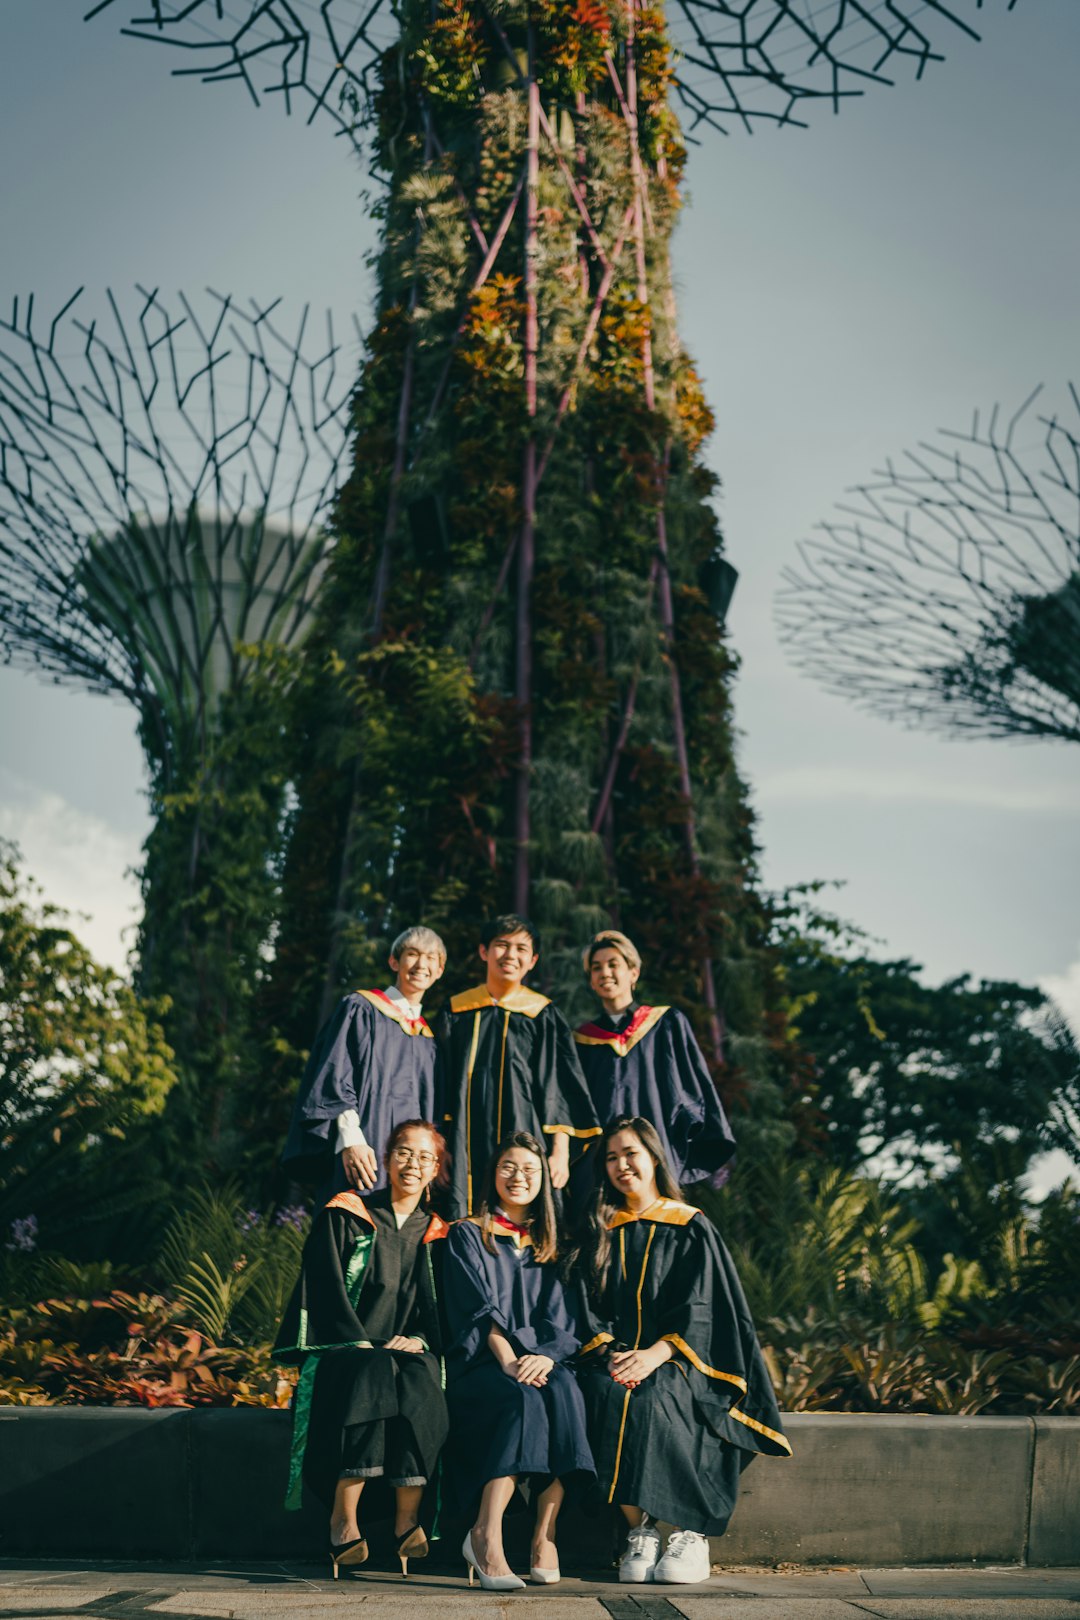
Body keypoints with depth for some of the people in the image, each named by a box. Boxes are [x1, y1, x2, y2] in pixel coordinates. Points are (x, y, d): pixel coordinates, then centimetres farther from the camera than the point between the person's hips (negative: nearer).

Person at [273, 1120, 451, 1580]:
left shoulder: (437, 1234, 13)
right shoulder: (344, 1216, 5)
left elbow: (443, 1310, 10)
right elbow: (327, 1290, -4)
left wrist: (419, 1340, -11)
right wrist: (366, 1347, -15)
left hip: (407, 1355, 2)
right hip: (341, 1352, -2)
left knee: (420, 1381, -32)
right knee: (371, 1377, -35)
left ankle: (408, 1515, -27)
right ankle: (342, 1519, -31)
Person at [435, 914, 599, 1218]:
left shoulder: (544, 1017, 6)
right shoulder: (454, 1014, 11)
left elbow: (561, 1092, 2)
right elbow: (439, 1089, 12)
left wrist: (560, 1153, -7)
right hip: (464, 1155, 2)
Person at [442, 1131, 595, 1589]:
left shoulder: (548, 1246, 20)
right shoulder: (468, 1235, 11)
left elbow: (561, 1319, 8)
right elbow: (478, 1307, -4)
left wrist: (546, 1356, -14)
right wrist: (507, 1360, -20)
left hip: (540, 1361, 3)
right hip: (480, 1365, -2)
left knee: (564, 1392, -33)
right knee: (523, 1399, -35)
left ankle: (545, 1533, -32)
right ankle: (485, 1534, -35)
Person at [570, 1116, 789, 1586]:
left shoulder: (691, 1228, 6)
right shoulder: (600, 1232, 16)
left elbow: (699, 1311, -4)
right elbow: (591, 1306, 8)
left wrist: (655, 1355, -20)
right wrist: (610, 1352, -12)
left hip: (677, 1361, -3)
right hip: (615, 1356, 3)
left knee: (651, 1399, -34)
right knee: (604, 1394, -31)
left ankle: (693, 1531, -21)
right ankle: (639, 1528, -23)